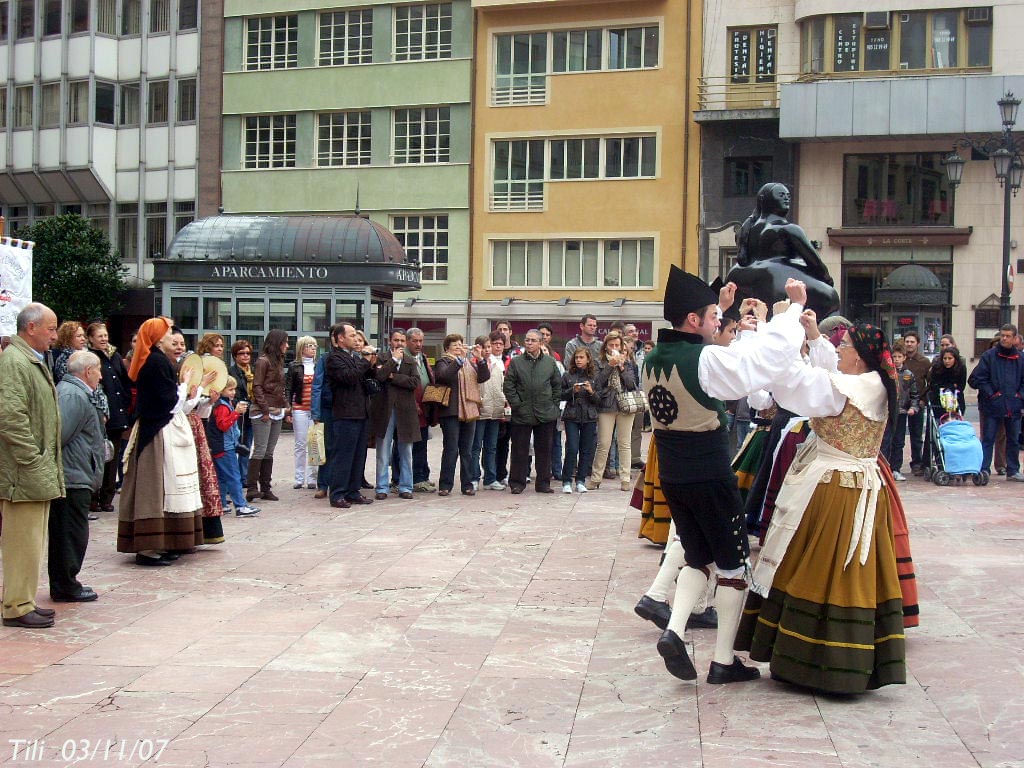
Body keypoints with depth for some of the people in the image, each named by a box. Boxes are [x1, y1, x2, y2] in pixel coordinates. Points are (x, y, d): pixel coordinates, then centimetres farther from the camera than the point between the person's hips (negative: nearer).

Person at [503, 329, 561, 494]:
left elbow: (557, 385, 11)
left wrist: (554, 403, 4)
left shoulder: (550, 362, 7)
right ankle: (517, 482, 11)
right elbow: (508, 386, 0)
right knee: (520, 450, 3)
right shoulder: (516, 362, 2)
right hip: (522, 414, -1)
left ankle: (543, 482, 17)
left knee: (544, 450, 8)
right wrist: (516, 404, -8)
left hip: (546, 414, 2)